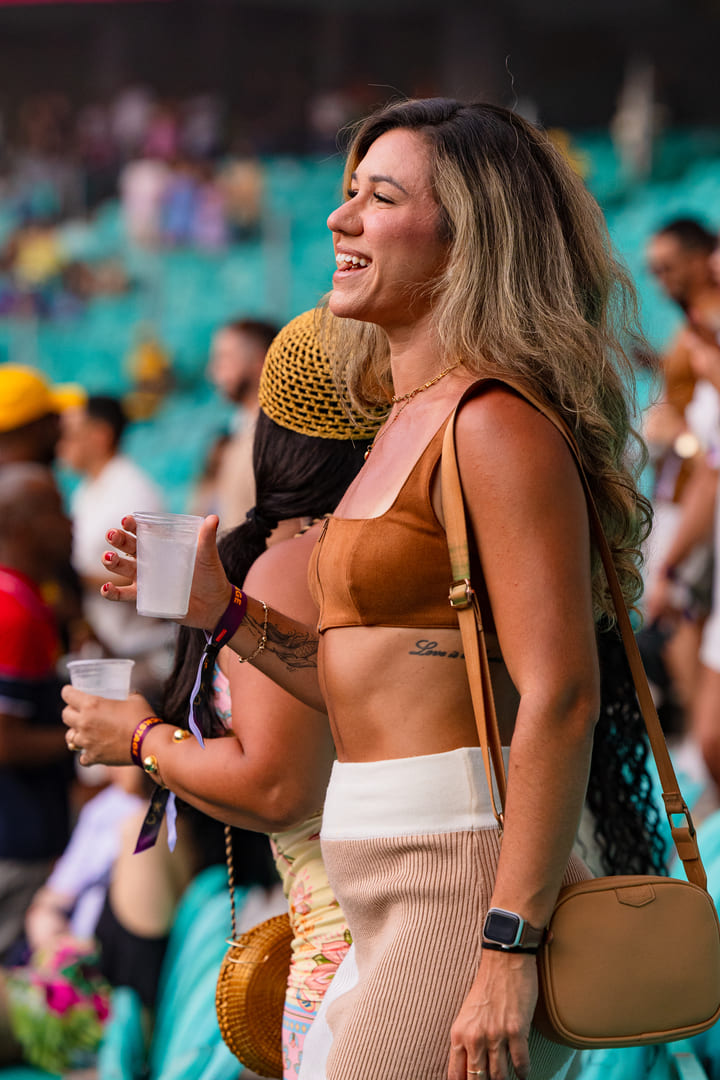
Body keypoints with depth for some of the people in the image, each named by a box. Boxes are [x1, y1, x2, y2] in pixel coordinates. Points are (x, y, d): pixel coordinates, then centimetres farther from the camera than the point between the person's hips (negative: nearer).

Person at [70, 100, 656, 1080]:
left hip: (469, 880, -9)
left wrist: (508, 952, -24)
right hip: (396, 888, 9)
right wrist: (220, 611, 10)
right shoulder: (414, 420, 17)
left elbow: (560, 697, -19)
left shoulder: (497, 422, -12)